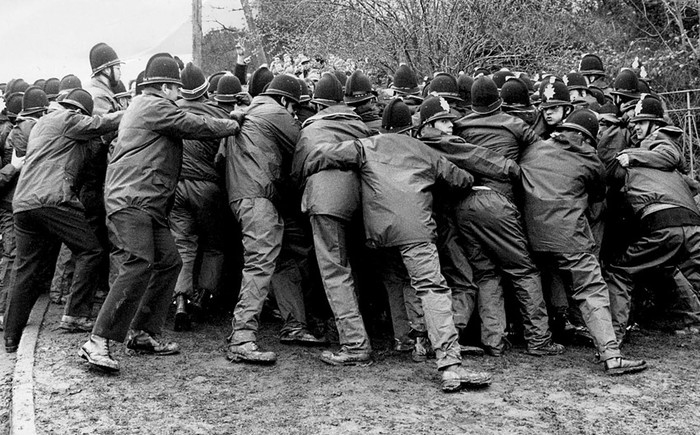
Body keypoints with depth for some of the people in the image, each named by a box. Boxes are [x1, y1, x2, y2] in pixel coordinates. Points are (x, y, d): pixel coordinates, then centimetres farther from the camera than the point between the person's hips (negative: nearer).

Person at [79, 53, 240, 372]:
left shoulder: (144, 106, 27)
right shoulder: (154, 106, -7)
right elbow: (195, 126, -10)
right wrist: (233, 125, 4)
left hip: (149, 203, 11)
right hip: (130, 199, -11)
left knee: (169, 262, 8)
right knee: (140, 265, -21)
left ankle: (142, 333, 13)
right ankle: (97, 342, -22)